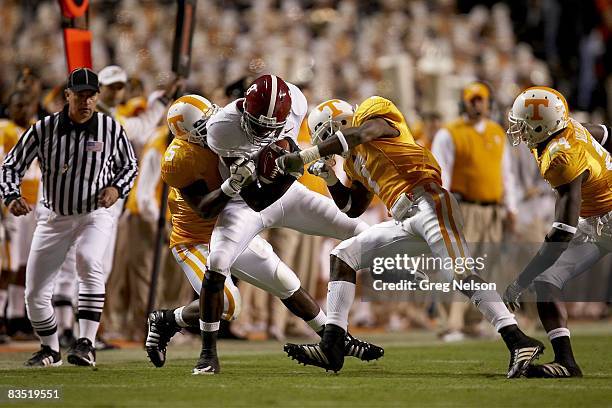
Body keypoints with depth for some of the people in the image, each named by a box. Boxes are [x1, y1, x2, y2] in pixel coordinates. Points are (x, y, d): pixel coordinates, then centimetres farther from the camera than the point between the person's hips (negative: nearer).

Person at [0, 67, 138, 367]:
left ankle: (86, 344, -31)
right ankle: (50, 350, 29)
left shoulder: (111, 129, -9)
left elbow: (129, 166, 8)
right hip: (53, 218, 2)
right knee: (35, 294, 3)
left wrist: (116, 188, -12)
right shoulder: (44, 129, -11)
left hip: (94, 215, -2)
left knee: (89, 262, -33)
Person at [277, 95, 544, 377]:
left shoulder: (376, 119, 8)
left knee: (462, 277, -22)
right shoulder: (355, 161, 30)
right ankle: (330, 349, 2)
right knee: (343, 256, 8)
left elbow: (357, 135, -15)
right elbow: (352, 208, 33)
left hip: (428, 202, -10)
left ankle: (519, 343, -26)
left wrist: (303, 157, -13)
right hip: (406, 223, 10)